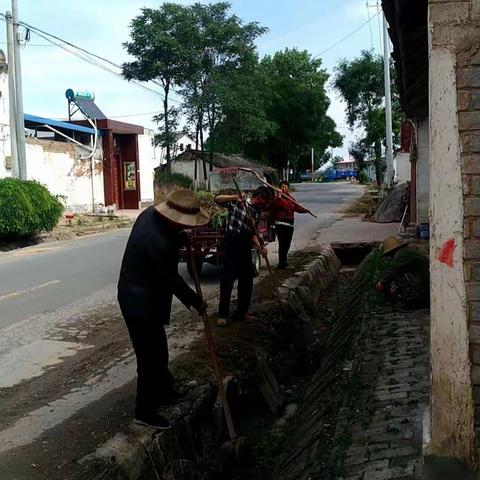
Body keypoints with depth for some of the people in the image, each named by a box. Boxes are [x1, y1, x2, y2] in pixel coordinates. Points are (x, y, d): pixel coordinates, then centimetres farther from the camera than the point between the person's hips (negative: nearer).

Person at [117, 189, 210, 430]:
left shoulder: (151, 213, -5)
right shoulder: (159, 243, -32)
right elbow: (172, 279, -21)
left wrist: (182, 240, 0)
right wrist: (196, 302, -8)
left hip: (137, 294, 10)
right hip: (141, 302, -10)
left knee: (158, 349, 24)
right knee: (150, 356, 4)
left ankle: (163, 392, 42)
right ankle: (145, 412, 18)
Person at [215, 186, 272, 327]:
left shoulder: (257, 213, 16)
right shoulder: (237, 202, -2)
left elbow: (253, 233, 13)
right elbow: (217, 199, -12)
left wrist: (260, 247, -3)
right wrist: (235, 198, -27)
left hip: (245, 245, 7)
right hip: (232, 241, -7)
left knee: (247, 278, 9)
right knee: (228, 277, -8)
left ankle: (242, 311, 23)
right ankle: (223, 314, -4)